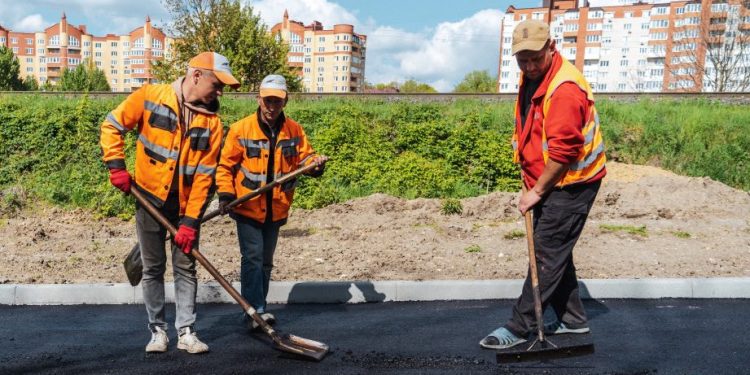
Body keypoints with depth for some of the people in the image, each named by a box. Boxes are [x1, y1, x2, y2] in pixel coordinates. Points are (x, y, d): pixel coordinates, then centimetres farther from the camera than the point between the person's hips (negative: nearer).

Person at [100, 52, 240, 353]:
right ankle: (157, 330, 21)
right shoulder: (150, 97, -8)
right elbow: (112, 126, 1)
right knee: (153, 269, 9)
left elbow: (204, 175, -9)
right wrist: (117, 166, -9)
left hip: (185, 206, 1)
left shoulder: (212, 122, -6)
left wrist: (191, 221, -13)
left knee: (185, 269, 6)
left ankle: (186, 332, 17)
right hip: (149, 200, -1)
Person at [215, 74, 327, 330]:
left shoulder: (294, 130, 0)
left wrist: (315, 165, -17)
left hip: (276, 210, 4)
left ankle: (257, 308, 27)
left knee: (266, 260, 14)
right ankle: (256, 310, 1)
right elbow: (225, 165, -5)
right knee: (253, 258, -7)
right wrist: (226, 194, -14)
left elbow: (304, 157, 5)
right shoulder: (240, 129, -8)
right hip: (248, 208, -4)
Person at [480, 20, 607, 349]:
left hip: (571, 183, -10)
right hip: (547, 181, 10)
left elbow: (563, 151, -27)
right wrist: (531, 182, 14)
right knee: (555, 251, 16)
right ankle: (572, 318, 29)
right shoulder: (531, 76, 7)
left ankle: (520, 327, 4)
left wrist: (536, 191, -17)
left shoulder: (565, 88, -24)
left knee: (547, 255, -4)